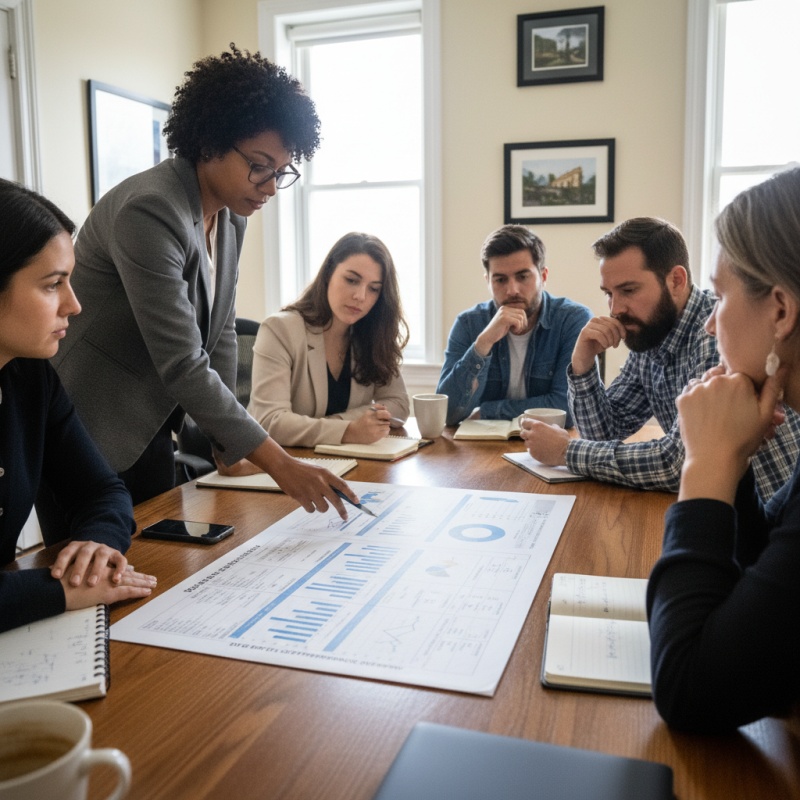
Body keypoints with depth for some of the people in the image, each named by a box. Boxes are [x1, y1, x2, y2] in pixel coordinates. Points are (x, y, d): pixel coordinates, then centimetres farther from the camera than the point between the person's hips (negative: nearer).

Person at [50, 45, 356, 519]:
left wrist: (227, 442, 5)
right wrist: (279, 464, -30)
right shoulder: (149, 211, -25)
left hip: (150, 431, 8)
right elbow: (182, 364, -30)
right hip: (89, 439, -8)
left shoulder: (231, 215, 2)